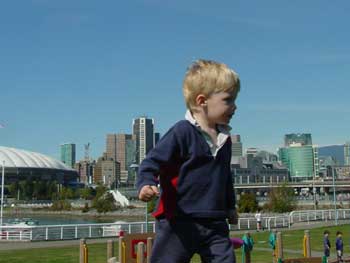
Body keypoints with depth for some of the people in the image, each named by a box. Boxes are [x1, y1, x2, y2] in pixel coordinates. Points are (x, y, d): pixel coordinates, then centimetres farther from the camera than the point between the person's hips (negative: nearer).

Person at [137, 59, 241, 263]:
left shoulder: (224, 138, 11)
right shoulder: (183, 132, -13)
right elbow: (152, 161, -13)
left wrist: (230, 206, 34)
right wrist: (146, 184, -32)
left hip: (215, 224, 7)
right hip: (179, 222, -6)